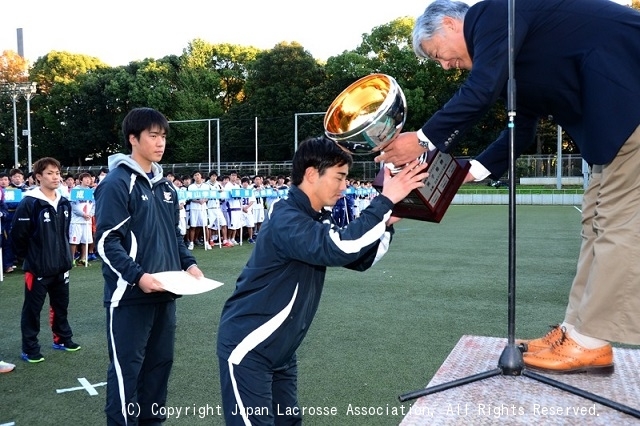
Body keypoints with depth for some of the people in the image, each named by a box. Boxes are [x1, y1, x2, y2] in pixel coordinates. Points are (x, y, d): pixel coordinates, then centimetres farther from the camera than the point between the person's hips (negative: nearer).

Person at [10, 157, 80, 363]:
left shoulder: (64, 203, 5)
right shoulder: (29, 203, -16)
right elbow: (18, 235, -13)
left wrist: (65, 256, 14)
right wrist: (29, 257, -4)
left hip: (61, 266, 6)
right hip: (38, 268, -6)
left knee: (61, 305, 18)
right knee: (32, 309, 6)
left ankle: (62, 339, 34)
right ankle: (29, 349, 17)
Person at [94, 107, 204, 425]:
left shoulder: (165, 186, 13)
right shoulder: (117, 183, -10)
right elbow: (107, 242, -14)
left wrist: (188, 263, 4)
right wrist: (137, 276, -24)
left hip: (164, 292, 8)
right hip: (130, 294, -7)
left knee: (160, 362, 15)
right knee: (126, 368, 1)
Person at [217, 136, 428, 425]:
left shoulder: (316, 219, 7)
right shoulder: (285, 218, -22)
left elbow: (359, 259, 9)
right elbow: (340, 249, -36)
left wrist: (388, 223, -5)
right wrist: (385, 201, -29)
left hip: (280, 349, 9)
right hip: (248, 349, -9)